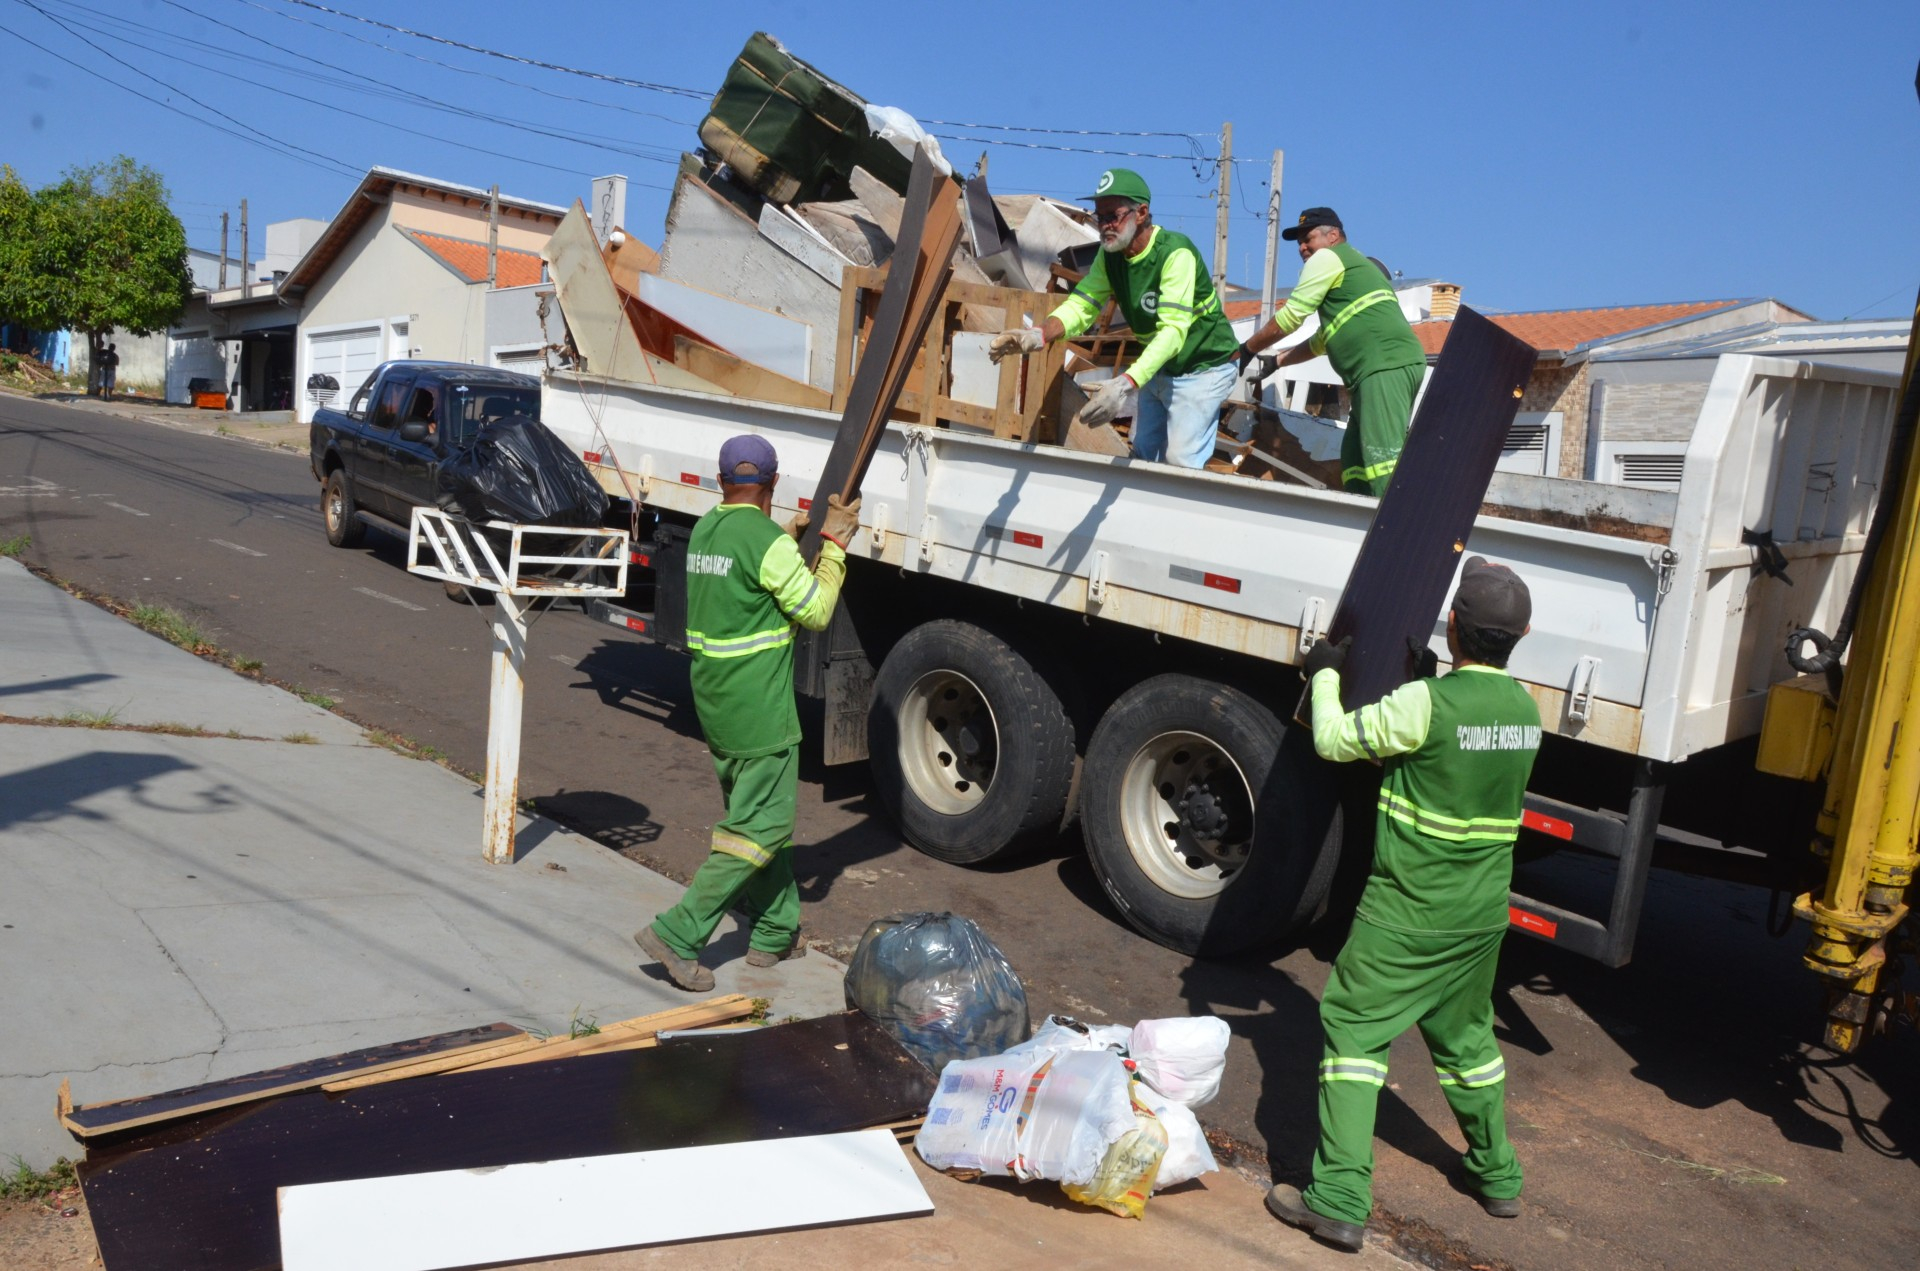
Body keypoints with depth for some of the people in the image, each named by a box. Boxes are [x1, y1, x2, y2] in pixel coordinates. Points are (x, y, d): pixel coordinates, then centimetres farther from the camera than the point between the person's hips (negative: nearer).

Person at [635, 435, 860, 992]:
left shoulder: (703, 531, 8)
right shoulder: (768, 541, -18)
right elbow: (815, 612, -10)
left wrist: (791, 536, 26)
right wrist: (834, 541, -3)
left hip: (714, 702, 9)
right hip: (758, 710, -9)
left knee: (760, 816, 18)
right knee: (761, 829, -1)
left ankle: (775, 932, 27)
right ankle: (678, 933, -4)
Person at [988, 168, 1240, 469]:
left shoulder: (1175, 254, -28)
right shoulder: (1110, 256, -5)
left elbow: (1173, 329, -37)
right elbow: (1081, 306, -14)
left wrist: (1126, 384, -51)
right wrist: (1038, 335, -37)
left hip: (1202, 367, -7)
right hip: (1160, 367, 7)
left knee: (1180, 462, -12)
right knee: (1143, 454, 12)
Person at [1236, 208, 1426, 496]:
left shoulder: (1327, 258, 6)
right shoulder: (1356, 266, 35)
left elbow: (1290, 317, 2)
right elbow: (1326, 337, 38)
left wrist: (1248, 349, 14)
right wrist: (1278, 362, 36)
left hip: (1386, 366, -10)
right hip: (1392, 366, 10)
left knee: (1383, 460, -20)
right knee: (1355, 460, 8)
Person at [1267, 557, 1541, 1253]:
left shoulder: (1425, 704, -21)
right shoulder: (1524, 709, 2)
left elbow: (1334, 739, -10)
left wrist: (1326, 673, 6)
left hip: (1406, 912, -7)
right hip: (1483, 914, 7)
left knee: (1355, 1031, 2)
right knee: (1466, 1035, 25)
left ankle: (1340, 1200, 0)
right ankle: (1498, 1175, 41)